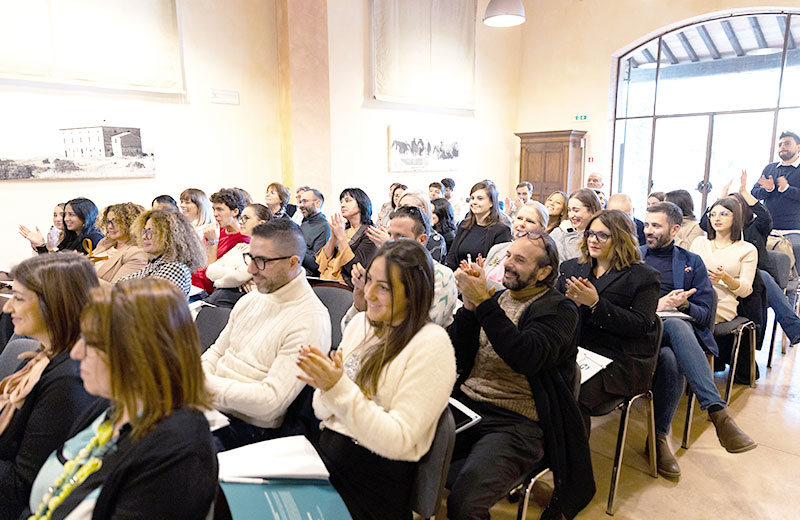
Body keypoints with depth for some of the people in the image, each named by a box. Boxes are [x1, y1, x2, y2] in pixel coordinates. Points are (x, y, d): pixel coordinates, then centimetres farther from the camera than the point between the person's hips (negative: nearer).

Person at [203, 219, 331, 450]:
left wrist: (209, 384, -20)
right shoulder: (250, 300, 9)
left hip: (248, 427, -8)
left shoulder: (310, 320, -19)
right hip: (209, 407, 8)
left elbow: (270, 402, -22)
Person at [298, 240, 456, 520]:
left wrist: (340, 388, -24)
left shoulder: (431, 344, -14)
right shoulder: (360, 322, 6)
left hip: (376, 480, -6)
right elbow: (324, 413, 9)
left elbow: (397, 441, -18)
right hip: (326, 454, 6)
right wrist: (324, 386, -13)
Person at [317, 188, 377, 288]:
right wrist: (333, 236, -4)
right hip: (326, 281, 6)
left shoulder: (369, 233, -3)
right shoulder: (343, 228, 15)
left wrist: (341, 236, -10)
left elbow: (354, 267, -14)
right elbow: (323, 260, 9)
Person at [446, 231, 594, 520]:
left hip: (515, 422, -5)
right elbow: (459, 355, 7)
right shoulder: (495, 296, 14)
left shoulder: (559, 310, -1)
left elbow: (527, 357, -20)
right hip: (464, 404, 6)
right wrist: (469, 305, -8)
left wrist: (483, 302, -21)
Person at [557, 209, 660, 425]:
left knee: (577, 395, -30)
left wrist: (595, 303, -16)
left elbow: (640, 326, -7)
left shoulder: (644, 276, 4)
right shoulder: (571, 267, 18)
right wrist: (570, 303, -9)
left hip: (621, 361, -4)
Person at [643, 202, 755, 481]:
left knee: (672, 360, -39)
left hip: (677, 327, 1)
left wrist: (683, 304, -12)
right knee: (670, 361, -38)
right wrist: (655, 306, -8)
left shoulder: (692, 262, 19)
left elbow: (704, 313, 11)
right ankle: (718, 413, -36)